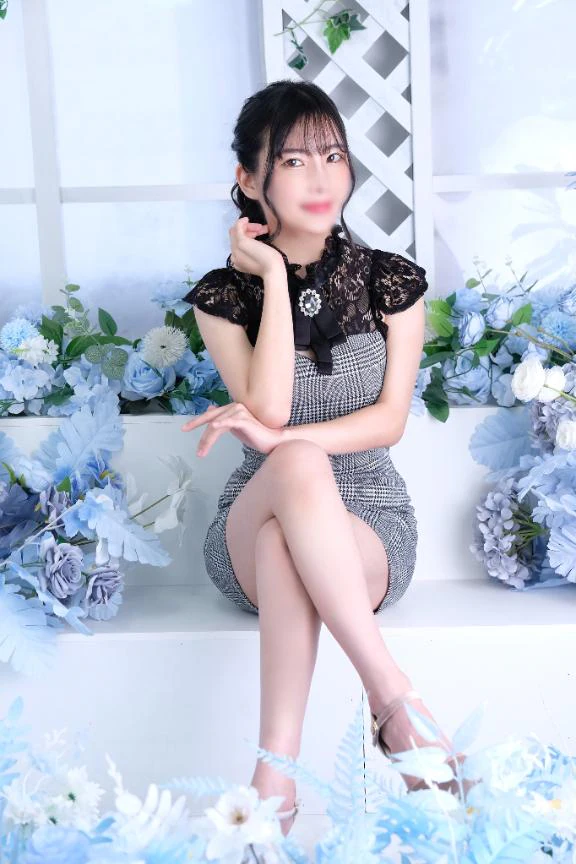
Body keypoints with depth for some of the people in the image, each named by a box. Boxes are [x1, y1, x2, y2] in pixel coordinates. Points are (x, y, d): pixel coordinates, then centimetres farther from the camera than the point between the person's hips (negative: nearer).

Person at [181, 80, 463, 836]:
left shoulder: (393, 283, 1)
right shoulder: (224, 295, -1)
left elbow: (390, 421, -8)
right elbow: (268, 408, -17)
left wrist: (277, 440, -22)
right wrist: (274, 277, -15)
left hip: (371, 527, 0)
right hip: (251, 528, 0)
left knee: (285, 530, -37)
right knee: (299, 466, -38)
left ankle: (275, 775, -38)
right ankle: (395, 698, -38)